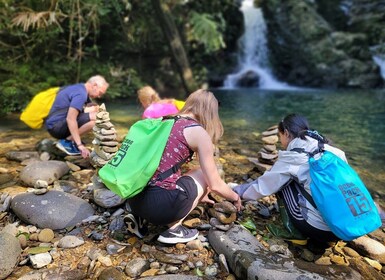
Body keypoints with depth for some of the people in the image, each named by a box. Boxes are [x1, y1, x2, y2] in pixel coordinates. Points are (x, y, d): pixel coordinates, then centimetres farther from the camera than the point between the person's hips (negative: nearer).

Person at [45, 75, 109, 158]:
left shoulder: (79, 87, 12)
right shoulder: (81, 94, -18)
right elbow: (70, 119, -29)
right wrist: (80, 145, -29)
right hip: (57, 127, -10)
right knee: (94, 118, -24)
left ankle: (71, 140, 7)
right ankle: (66, 142, -10)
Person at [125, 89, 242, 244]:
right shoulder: (199, 132, -3)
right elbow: (215, 184, 3)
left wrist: (196, 194, 43)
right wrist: (235, 198, 26)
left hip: (135, 198, 7)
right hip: (159, 202, -7)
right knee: (203, 174, 16)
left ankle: (140, 219, 14)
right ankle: (174, 229, 8)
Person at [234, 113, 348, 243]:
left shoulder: (292, 157, -7)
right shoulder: (330, 149, 6)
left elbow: (264, 184, 3)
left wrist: (236, 191, 22)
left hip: (317, 229, -6)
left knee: (282, 182, 9)